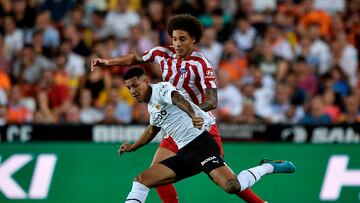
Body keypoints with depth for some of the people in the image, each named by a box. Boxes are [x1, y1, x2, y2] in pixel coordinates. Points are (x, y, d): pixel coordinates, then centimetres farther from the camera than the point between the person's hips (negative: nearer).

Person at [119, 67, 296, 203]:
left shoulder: (161, 89, -6)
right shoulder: (151, 106, 21)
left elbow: (178, 99, -28)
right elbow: (152, 130, 42)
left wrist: (193, 115, -47)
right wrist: (132, 147, 35)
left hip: (200, 143, -9)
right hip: (184, 154, 9)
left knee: (232, 186, -27)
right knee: (141, 180, -4)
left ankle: (267, 167, -3)